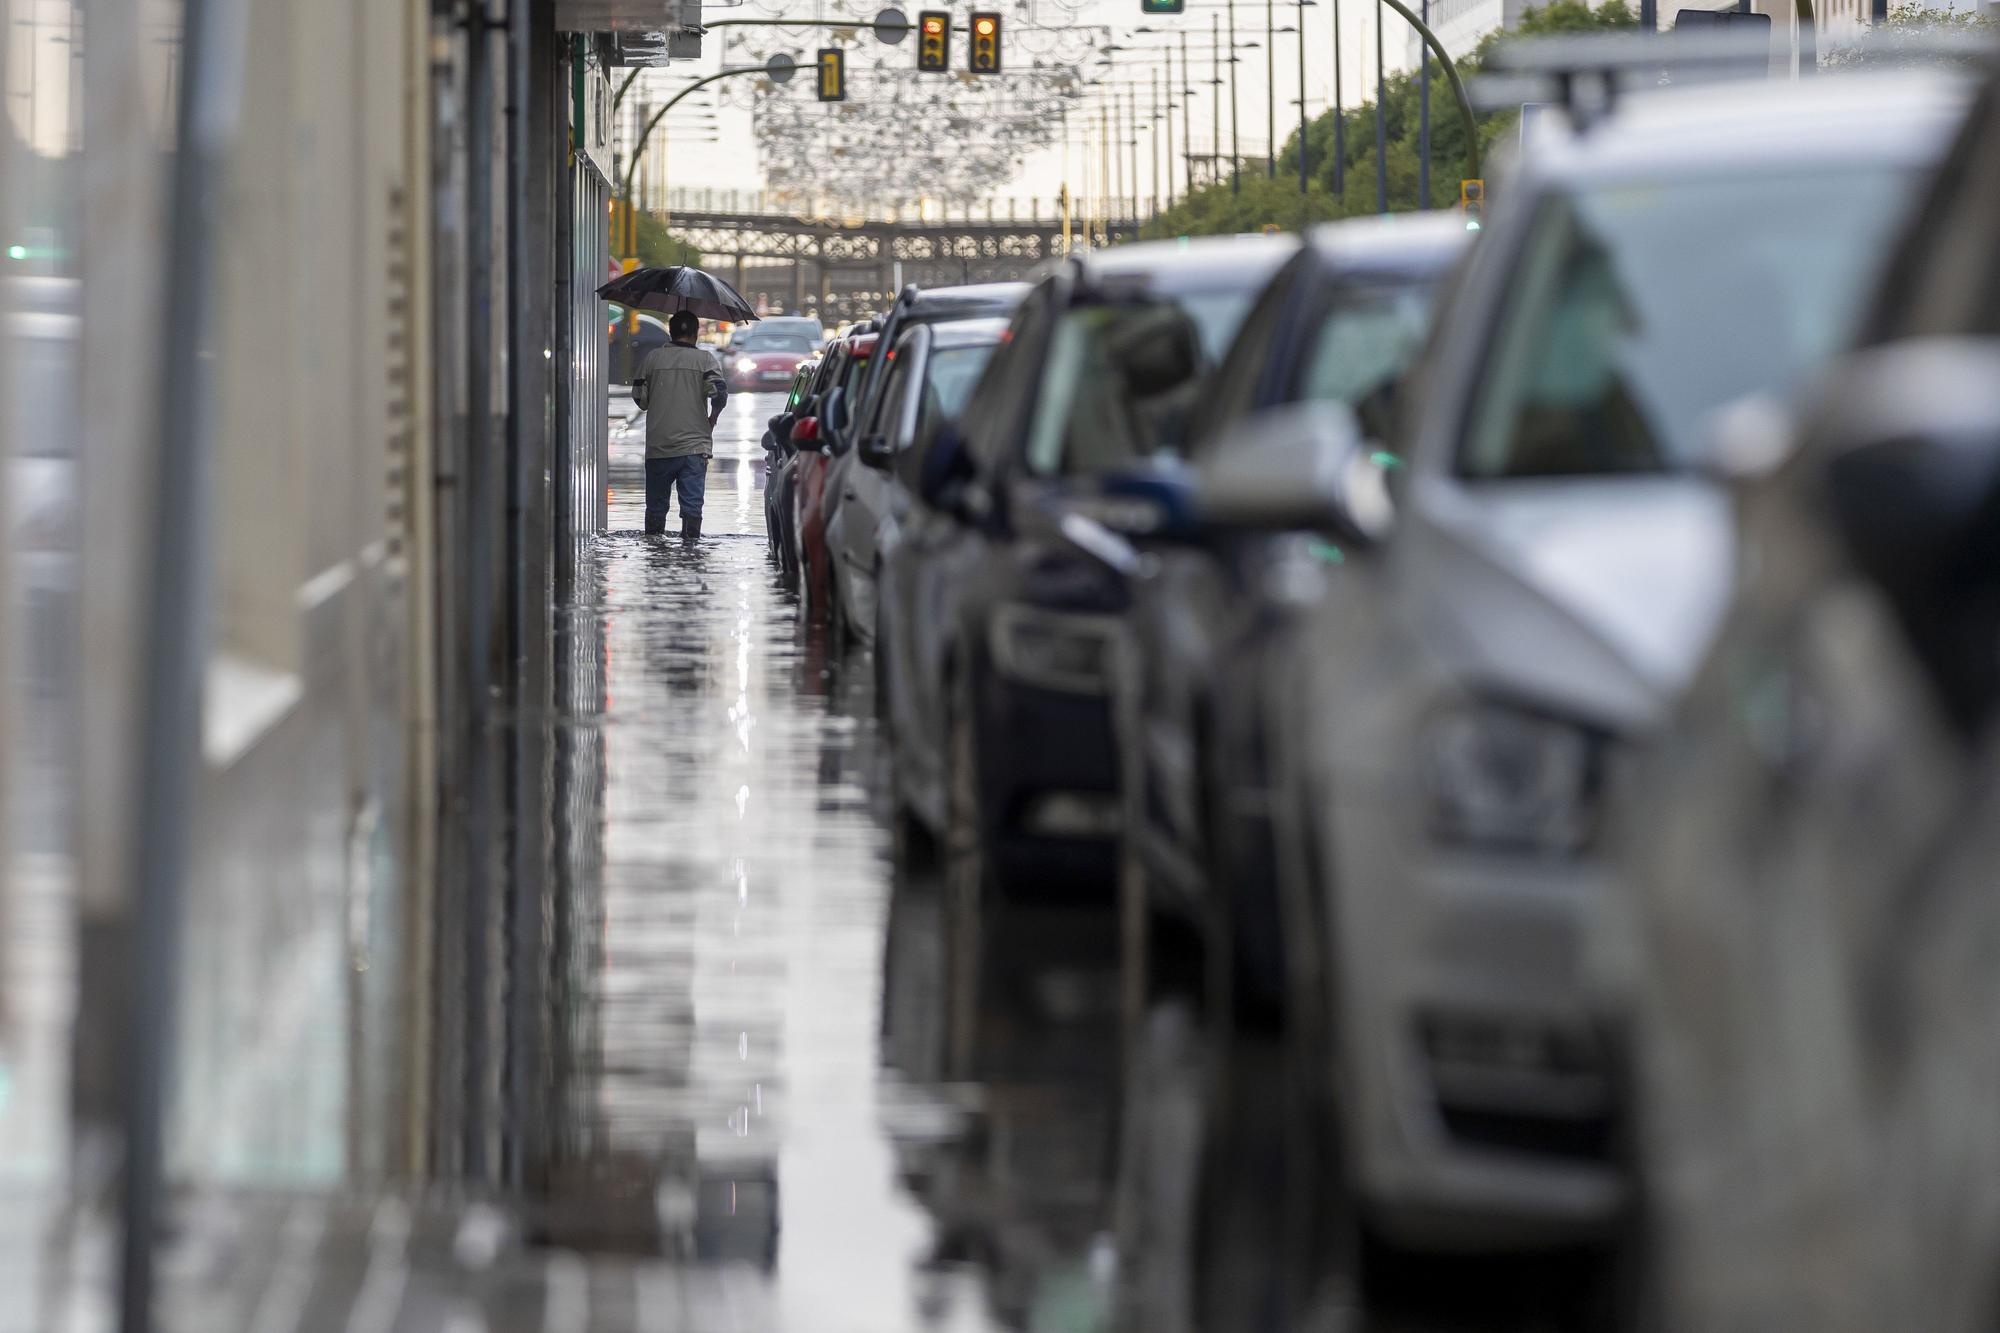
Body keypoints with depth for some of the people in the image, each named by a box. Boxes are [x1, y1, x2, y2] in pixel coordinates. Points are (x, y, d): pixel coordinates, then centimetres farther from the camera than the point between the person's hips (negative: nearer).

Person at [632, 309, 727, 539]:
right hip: (695, 445, -1)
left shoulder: (653, 358, 3)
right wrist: (712, 419, 5)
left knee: (656, 504, 12)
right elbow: (720, 393, -13)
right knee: (692, 502, -2)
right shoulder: (704, 360, -2)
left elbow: (639, 398, 5)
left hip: (658, 446, 1)